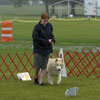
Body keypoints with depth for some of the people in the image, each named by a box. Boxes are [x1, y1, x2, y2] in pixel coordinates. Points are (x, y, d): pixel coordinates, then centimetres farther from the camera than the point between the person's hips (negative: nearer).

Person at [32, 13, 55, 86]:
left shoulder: (49, 25, 1)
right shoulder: (37, 27, -15)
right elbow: (36, 38, -18)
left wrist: (53, 40, -5)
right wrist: (47, 41, -20)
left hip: (47, 49, 4)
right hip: (38, 49, -4)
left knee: (44, 66, 2)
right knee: (38, 65, 1)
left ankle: (41, 82, 7)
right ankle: (36, 77, 30)